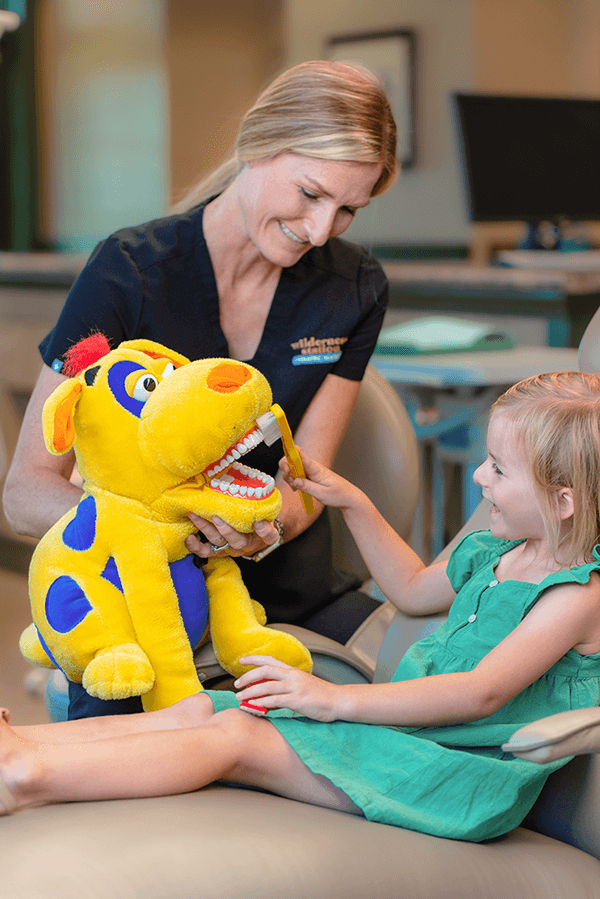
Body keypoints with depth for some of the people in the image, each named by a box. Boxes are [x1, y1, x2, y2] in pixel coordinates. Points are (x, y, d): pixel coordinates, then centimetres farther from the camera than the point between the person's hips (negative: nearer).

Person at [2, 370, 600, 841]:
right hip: (406, 721, 9)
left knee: (238, 736, -22)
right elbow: (413, 590, 35)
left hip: (463, 770, -9)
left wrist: (336, 699, -28)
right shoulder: (490, 553, 15)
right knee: (199, 710, -7)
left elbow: (482, 693, -26)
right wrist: (352, 502, 27)